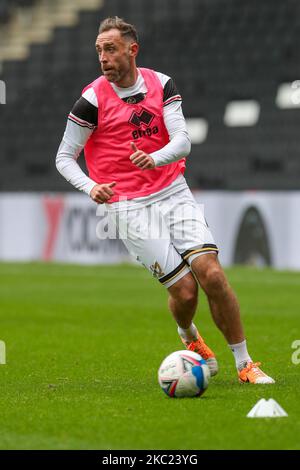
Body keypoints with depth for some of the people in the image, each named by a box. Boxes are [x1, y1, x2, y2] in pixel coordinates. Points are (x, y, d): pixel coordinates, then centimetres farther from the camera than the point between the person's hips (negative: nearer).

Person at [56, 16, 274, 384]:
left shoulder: (161, 84, 2)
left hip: (174, 192, 3)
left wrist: (155, 158, -27)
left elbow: (183, 142, -5)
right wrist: (90, 187, -19)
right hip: (129, 208, -3)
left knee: (211, 273, -13)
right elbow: (64, 157, 0)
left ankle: (244, 365, -2)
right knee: (184, 289, -10)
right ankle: (189, 336, 26)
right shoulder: (92, 99, -6)